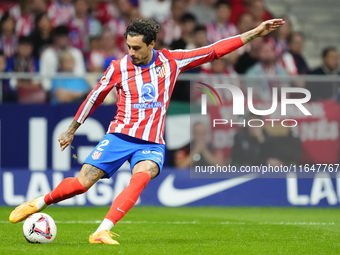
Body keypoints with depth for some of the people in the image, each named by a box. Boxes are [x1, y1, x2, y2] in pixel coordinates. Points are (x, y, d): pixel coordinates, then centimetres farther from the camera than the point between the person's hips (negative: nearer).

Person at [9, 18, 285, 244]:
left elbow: (215, 50, 3)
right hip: (120, 136, 0)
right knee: (82, 183, -11)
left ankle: (102, 232, -36)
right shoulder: (119, 67, -2)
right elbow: (95, 97, 11)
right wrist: (71, 130, 18)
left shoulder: (171, 61, 0)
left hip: (152, 144, 0)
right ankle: (38, 203, 15)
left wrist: (255, 33, 2)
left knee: (141, 177, -32)